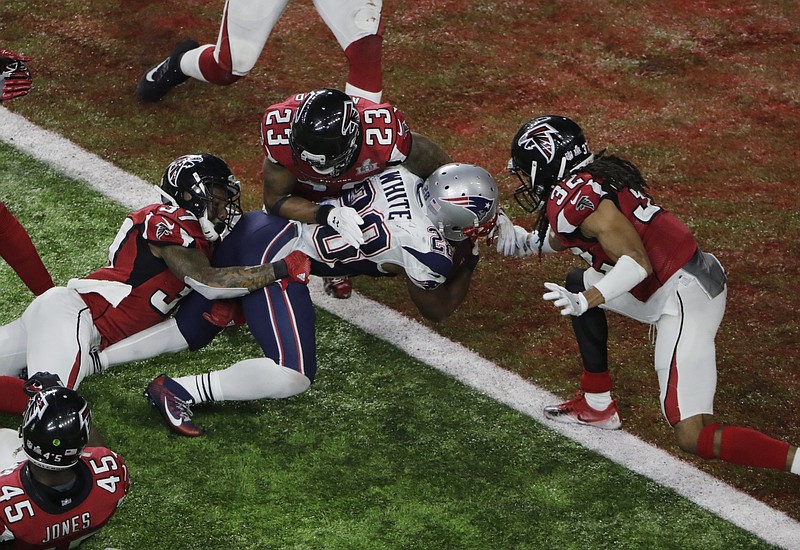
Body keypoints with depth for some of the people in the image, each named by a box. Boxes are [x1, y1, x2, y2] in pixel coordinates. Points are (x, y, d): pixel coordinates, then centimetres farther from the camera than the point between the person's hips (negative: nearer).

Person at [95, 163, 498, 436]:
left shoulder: (402, 176, 9)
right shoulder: (430, 253, -9)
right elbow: (437, 311, 13)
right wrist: (467, 266, 27)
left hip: (256, 228, 9)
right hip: (275, 259, -9)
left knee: (188, 332, 22)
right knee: (293, 376, -12)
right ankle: (178, 391, -16)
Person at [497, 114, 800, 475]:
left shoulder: (573, 197, -15)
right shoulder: (591, 176, 13)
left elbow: (637, 262, -22)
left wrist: (584, 301, -28)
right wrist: (527, 242, 31)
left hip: (683, 301, -10)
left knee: (693, 437, -11)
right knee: (579, 283, 26)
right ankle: (597, 405, 29)